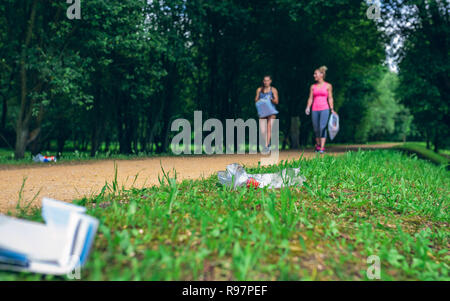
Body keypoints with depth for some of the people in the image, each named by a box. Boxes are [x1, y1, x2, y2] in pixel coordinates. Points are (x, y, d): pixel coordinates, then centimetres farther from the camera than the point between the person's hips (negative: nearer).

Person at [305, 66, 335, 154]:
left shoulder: (328, 86, 5)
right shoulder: (313, 86, 12)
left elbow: (330, 98, 4)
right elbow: (310, 98, 9)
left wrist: (332, 109, -3)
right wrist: (308, 107, -6)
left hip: (324, 109, -3)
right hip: (315, 110, 3)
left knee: (323, 127, -16)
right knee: (316, 129, 6)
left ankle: (322, 148, -16)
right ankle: (318, 145, 26)